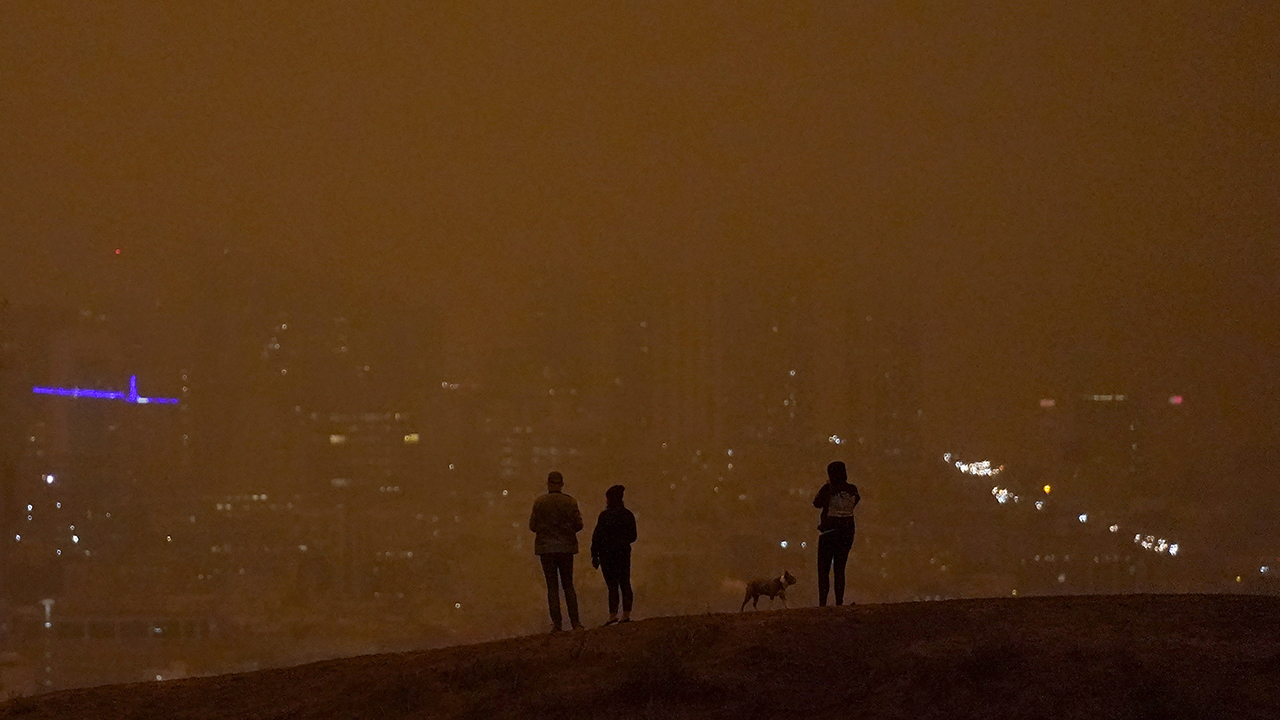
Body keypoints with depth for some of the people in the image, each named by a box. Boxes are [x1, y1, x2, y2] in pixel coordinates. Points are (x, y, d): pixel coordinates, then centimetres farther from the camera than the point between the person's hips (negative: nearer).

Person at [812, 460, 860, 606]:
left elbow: (817, 503, 3)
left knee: (823, 570, 3)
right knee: (840, 569, 10)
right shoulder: (852, 489, 0)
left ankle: (823, 602, -5)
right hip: (847, 532, 4)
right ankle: (839, 602, 3)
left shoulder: (828, 489, -12)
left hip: (829, 532, -4)